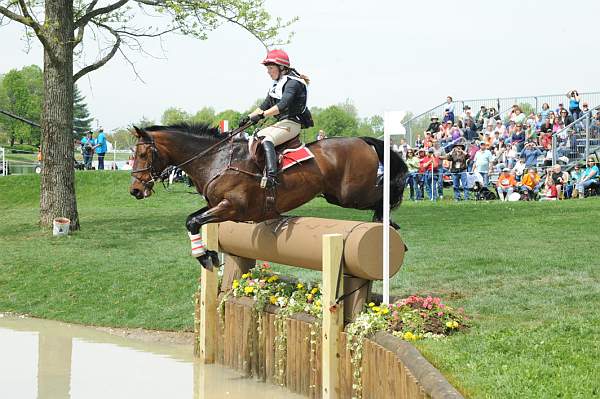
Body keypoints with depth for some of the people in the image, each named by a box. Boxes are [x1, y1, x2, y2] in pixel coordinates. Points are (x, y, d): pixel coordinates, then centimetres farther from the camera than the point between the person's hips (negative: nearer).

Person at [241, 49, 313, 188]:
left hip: (291, 123, -11)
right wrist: (249, 117, 10)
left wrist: (262, 115, -32)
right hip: (280, 123, 11)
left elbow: (282, 105, -26)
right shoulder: (277, 85, 18)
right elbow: (265, 106, 23)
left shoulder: (292, 83, -12)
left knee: (266, 140, -32)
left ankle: (271, 176, -47)